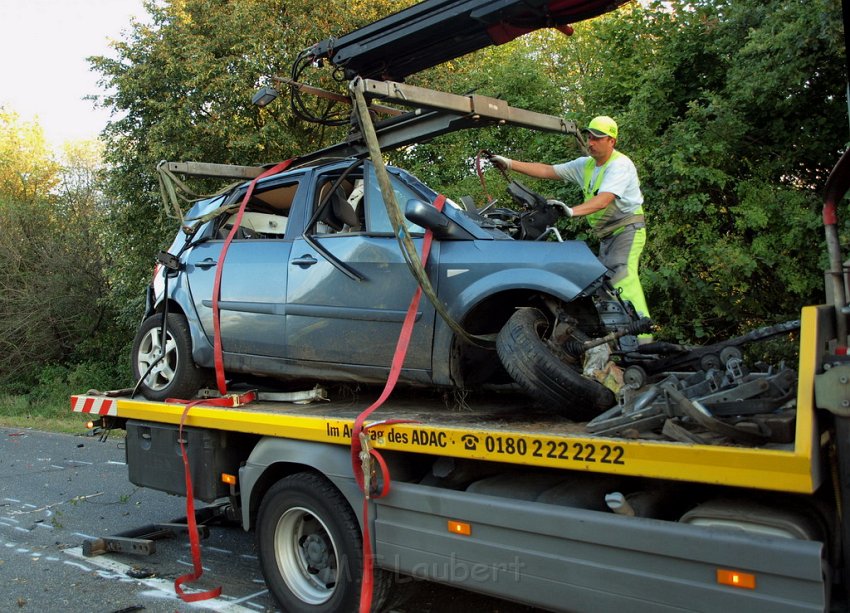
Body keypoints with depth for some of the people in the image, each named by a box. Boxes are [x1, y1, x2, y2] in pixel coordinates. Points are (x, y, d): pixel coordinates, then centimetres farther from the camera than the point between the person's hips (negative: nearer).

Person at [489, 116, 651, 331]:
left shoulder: (620, 165, -15)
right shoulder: (585, 165, 11)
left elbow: (604, 199, -30)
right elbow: (547, 171, 7)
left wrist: (572, 211, -43)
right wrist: (509, 164, -1)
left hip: (627, 229, -9)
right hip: (607, 235, 9)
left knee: (622, 277, -25)